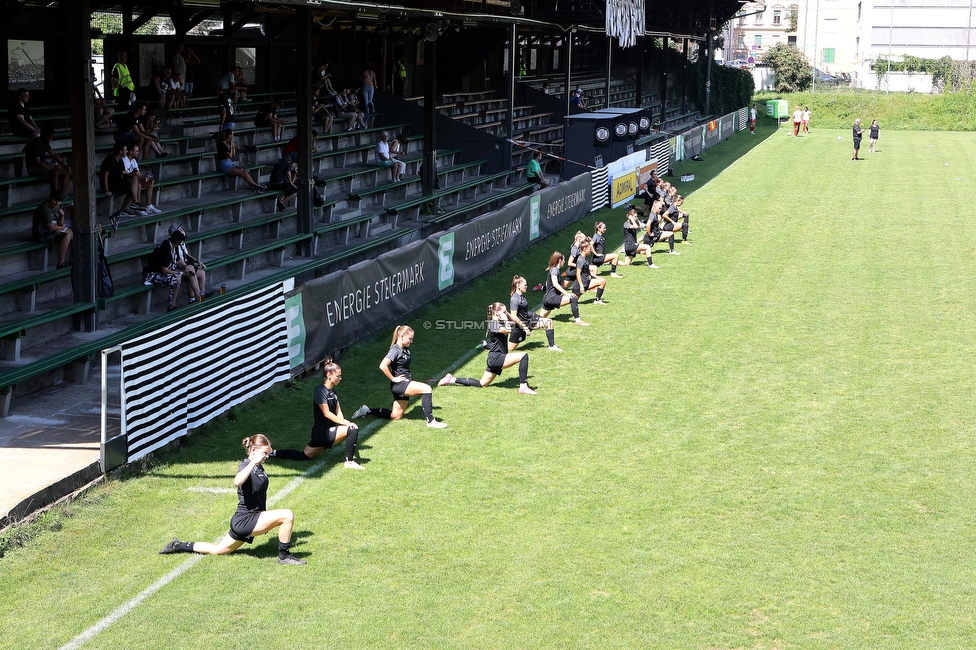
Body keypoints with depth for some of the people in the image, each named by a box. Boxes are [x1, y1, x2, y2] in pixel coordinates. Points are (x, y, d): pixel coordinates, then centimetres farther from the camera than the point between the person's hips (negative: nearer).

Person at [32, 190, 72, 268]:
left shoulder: (56, 207, 10)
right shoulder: (44, 208, -20)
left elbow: (60, 224, 12)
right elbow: (50, 227, -23)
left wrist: (62, 216, -8)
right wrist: (62, 227, -6)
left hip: (54, 231, 11)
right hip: (43, 235, -11)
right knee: (66, 237, -28)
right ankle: (60, 264, -27)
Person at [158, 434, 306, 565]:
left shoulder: (259, 467, 12)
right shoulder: (246, 466, -15)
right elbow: (237, 482, -40)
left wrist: (266, 520, 27)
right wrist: (253, 462, -36)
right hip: (245, 520, -9)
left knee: (217, 550, 20)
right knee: (287, 515, -22)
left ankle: (179, 546, 28)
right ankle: (284, 556, -7)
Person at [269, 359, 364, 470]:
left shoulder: (333, 391, 12)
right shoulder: (320, 391, -15)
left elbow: (338, 411, 6)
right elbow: (326, 413, -19)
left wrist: (344, 422, -13)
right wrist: (345, 422, -22)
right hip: (322, 432, -10)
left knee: (304, 456, 17)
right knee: (353, 429, -21)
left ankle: (274, 453, 26)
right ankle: (349, 462, -11)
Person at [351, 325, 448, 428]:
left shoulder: (406, 349, 11)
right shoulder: (395, 350, -16)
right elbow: (382, 366, -27)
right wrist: (393, 378, -19)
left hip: (406, 384, 10)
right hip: (399, 384, -10)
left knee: (395, 416, 13)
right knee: (426, 388, -25)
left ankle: (367, 411, 25)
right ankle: (430, 421, -24)